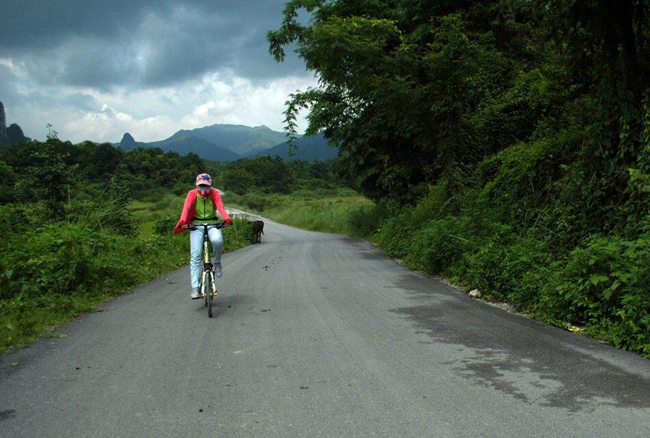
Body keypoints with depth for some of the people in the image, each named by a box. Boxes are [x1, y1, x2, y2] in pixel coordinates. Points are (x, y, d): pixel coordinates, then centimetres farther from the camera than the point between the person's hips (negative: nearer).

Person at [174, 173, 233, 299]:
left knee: (217, 240, -34)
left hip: (212, 224, 0)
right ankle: (195, 287, -10)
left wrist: (227, 218, -41)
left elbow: (220, 207, -20)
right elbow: (186, 208, -21)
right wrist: (182, 221, -42)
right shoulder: (192, 194, -6)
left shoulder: (214, 193, -4)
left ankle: (216, 262, -3)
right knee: (195, 256, -12)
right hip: (197, 225, 0)